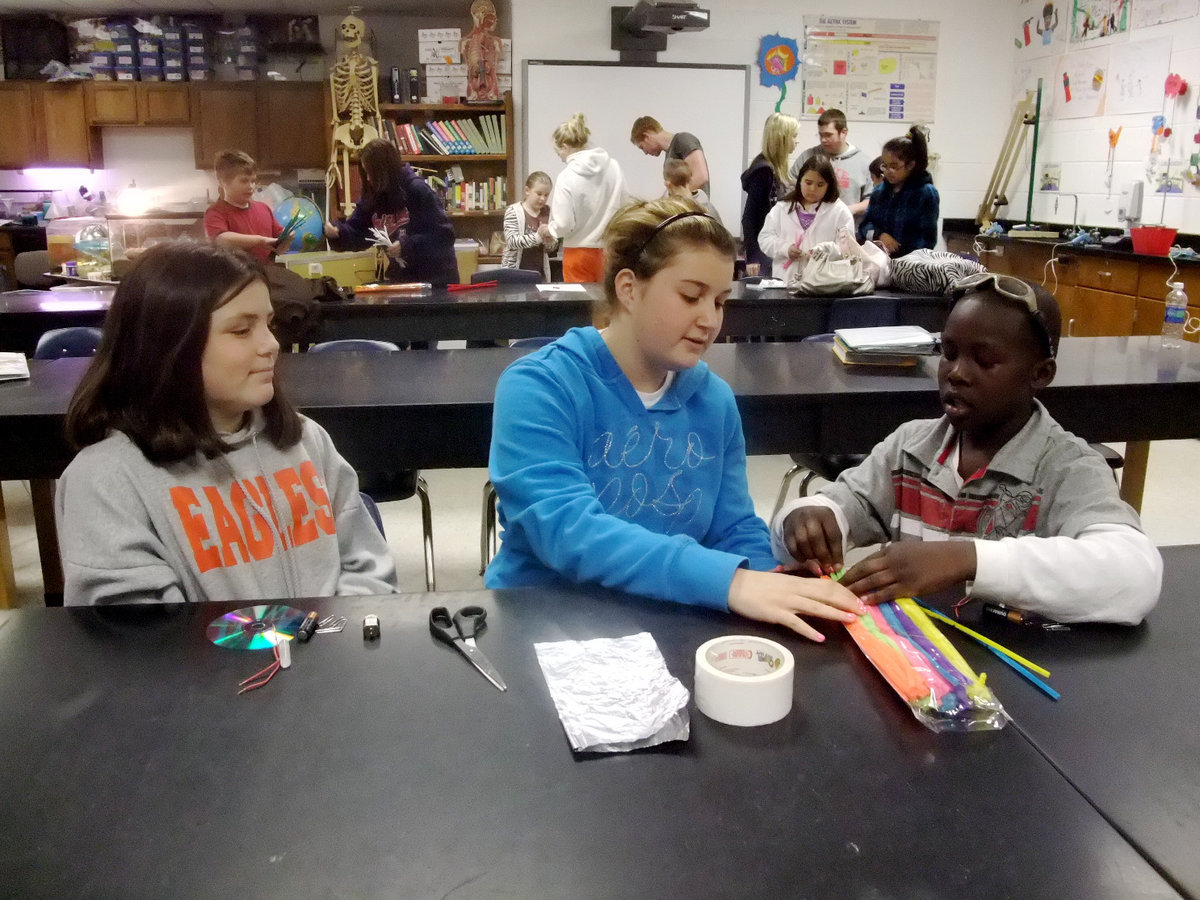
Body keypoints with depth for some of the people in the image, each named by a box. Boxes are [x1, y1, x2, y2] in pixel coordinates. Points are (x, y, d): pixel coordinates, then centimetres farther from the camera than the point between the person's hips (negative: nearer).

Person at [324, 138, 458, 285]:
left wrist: (406, 245, -26)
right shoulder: (372, 196, 1)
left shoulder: (418, 190, -17)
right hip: (401, 279, 6)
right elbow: (357, 233, 3)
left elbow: (445, 235, -20)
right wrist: (337, 232, -17)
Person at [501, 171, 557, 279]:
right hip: (515, 271, -4)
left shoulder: (548, 212, 7)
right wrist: (538, 236, -29)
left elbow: (551, 248, 11)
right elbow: (512, 241, -18)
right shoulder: (513, 211, -5)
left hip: (540, 271, 4)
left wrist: (549, 239, -12)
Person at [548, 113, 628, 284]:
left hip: (580, 254, -4)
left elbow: (564, 225, -15)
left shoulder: (568, 177, -15)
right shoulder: (613, 167, -2)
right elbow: (625, 207, 6)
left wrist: (548, 230, 5)